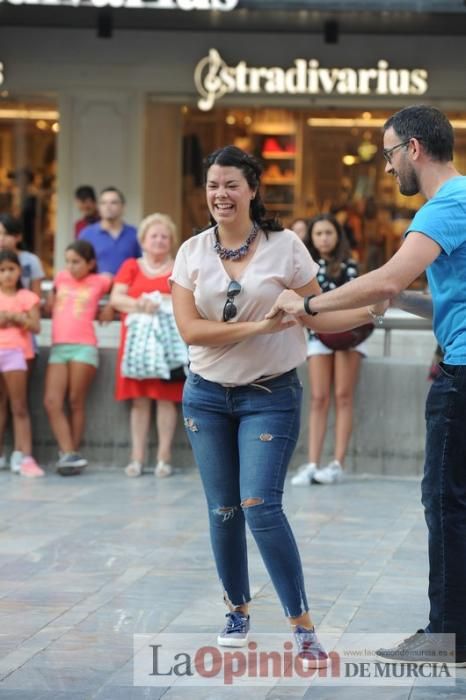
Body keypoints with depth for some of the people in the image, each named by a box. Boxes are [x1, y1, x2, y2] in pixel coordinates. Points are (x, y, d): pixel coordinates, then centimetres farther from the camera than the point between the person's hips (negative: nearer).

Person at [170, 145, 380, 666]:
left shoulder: (285, 246, -5)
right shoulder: (192, 252, -1)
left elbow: (316, 315, 0)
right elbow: (190, 329, -11)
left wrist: (371, 310, -15)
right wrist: (259, 326, -20)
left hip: (270, 394, -3)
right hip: (207, 395, 3)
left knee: (260, 505, -15)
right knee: (223, 511, 8)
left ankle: (303, 629, -11)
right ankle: (238, 611, 27)